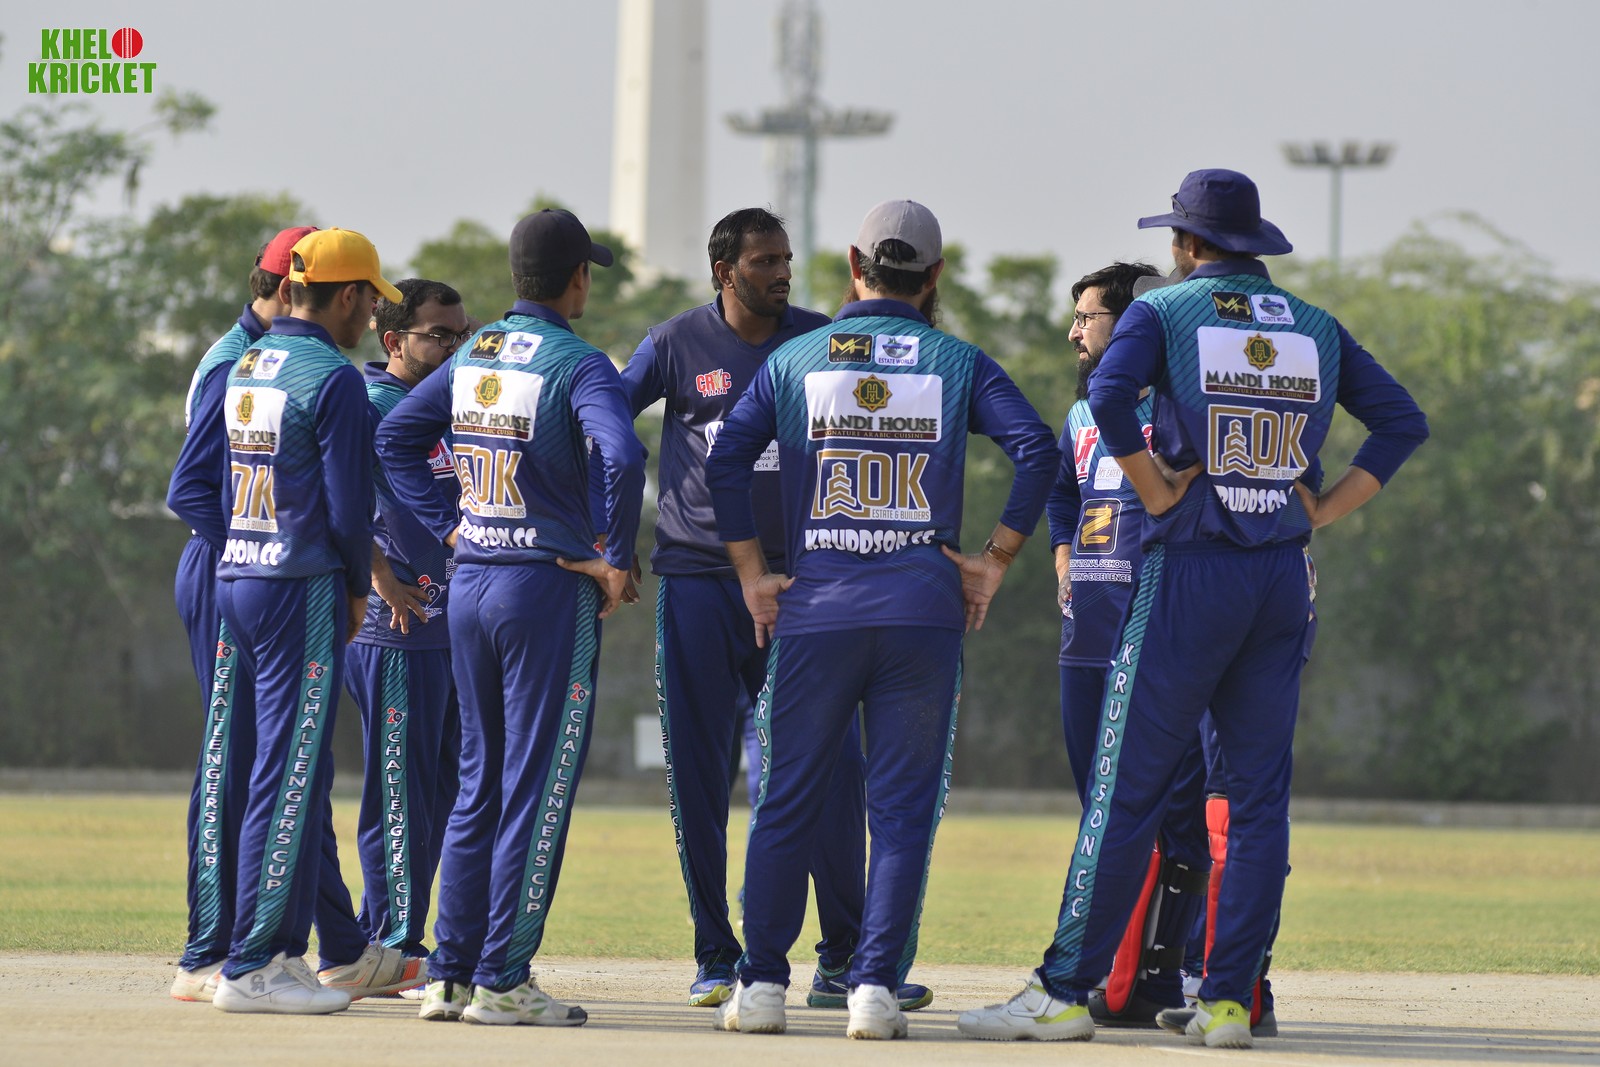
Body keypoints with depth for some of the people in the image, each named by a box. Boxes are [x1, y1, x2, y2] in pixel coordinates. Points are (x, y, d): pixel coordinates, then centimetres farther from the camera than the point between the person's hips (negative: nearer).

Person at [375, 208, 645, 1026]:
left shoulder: (472, 357, 9)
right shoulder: (577, 363, -13)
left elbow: (394, 436, 14)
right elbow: (621, 454, -28)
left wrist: (446, 528, 11)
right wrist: (615, 559, -16)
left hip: (469, 585, 7)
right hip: (549, 588, -7)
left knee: (479, 782, 14)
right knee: (539, 783, -1)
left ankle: (450, 973, 13)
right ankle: (502, 980, -2)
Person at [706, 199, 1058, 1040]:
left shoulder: (794, 359, 7)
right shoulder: (958, 363, 5)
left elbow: (726, 460, -1)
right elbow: (1036, 449, -7)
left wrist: (753, 574, 3)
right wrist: (994, 560, -1)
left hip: (814, 613, 1)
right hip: (924, 611, -1)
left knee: (786, 801, 8)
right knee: (903, 804, 2)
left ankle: (762, 983, 7)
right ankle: (874, 987, -5)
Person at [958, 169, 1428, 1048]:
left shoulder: (1163, 312, -1)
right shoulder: (1317, 329, 13)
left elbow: (1110, 393, -19)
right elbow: (1404, 422, 10)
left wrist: (1156, 491, -9)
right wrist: (1324, 509, 8)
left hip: (1188, 573, -4)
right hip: (1282, 580, 4)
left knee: (1127, 789, -3)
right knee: (1259, 799, 7)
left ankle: (1066, 992, -4)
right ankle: (1229, 1000, 4)